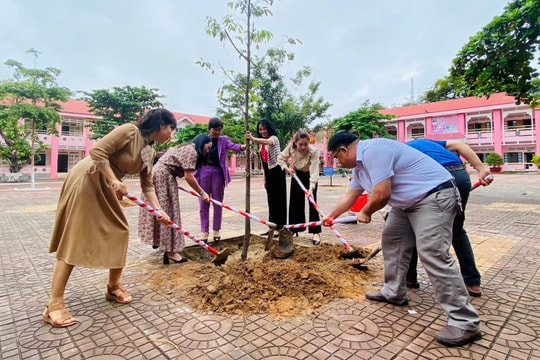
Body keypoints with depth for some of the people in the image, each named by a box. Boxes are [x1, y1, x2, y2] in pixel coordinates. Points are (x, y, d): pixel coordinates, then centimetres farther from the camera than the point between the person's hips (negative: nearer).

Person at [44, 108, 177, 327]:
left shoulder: (150, 152, 7)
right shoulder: (130, 131, -17)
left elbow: (147, 186, 7)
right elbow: (97, 151, -25)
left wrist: (158, 211, -3)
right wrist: (115, 182, -25)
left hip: (106, 188, 9)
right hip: (86, 180, -9)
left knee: (119, 233, 7)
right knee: (73, 241, -7)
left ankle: (113, 287, 22)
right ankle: (54, 305, 3)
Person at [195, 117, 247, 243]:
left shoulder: (224, 140, 2)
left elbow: (233, 146, -17)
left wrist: (242, 146, -39)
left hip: (218, 172, 0)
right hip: (203, 171, 0)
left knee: (217, 203, 8)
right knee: (203, 204, 5)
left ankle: (216, 230, 22)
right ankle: (204, 232, 16)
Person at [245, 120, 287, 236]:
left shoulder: (274, 138, -8)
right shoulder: (261, 143, 14)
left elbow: (268, 141, -35)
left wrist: (253, 138, -50)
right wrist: (265, 178, 13)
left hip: (277, 171, -8)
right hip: (268, 172, 8)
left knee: (278, 199, -4)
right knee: (271, 200, 11)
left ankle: (279, 227, 2)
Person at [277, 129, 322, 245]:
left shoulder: (314, 151, -36)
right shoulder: (290, 147, -27)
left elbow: (314, 172, -40)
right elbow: (280, 158, -10)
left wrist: (311, 189, -50)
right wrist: (287, 168, -26)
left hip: (310, 176, -3)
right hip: (297, 174, 3)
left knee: (312, 202, -11)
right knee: (295, 202, 7)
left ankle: (316, 232, -7)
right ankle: (294, 228, 20)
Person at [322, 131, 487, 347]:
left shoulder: (372, 151, -23)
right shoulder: (359, 164, 11)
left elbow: (381, 195, -27)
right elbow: (350, 195, 24)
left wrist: (365, 212, -6)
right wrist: (331, 215, 35)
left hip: (434, 196, -11)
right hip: (408, 201, 11)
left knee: (433, 255, -15)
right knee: (391, 240, 14)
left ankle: (465, 323, -5)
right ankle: (394, 293, 26)